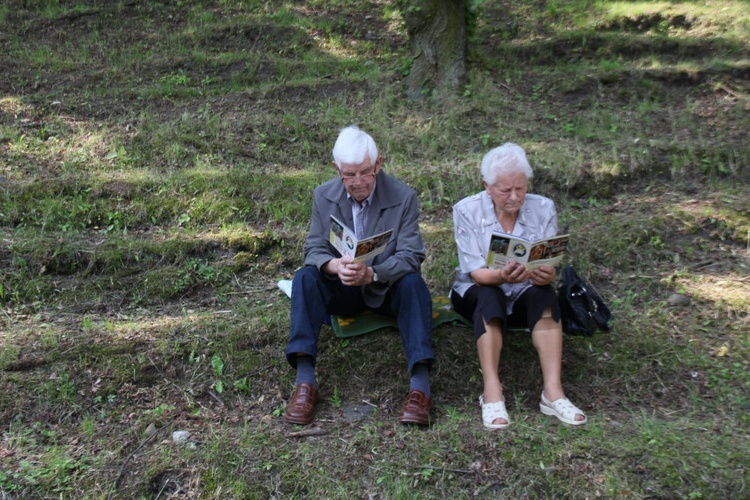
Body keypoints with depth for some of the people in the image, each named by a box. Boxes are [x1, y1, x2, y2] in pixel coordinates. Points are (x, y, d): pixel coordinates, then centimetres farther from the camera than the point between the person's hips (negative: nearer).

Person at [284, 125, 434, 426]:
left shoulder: (403, 197, -10)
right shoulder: (323, 196, -3)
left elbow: (411, 256, -17)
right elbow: (313, 250, -6)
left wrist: (372, 273, -38)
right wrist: (334, 265, -32)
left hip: (386, 289, -1)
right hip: (341, 289, 2)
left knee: (413, 283, -33)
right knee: (305, 277, -27)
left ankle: (420, 385, -39)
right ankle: (305, 381, -33)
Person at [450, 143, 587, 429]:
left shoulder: (543, 209, -6)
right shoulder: (467, 211, -12)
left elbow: (550, 265, -9)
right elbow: (475, 271, -18)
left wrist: (547, 275, -35)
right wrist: (502, 276, -41)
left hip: (524, 296, 2)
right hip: (477, 294, -2)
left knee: (544, 293, -32)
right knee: (490, 296, -36)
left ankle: (553, 392, -37)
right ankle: (492, 392, -40)